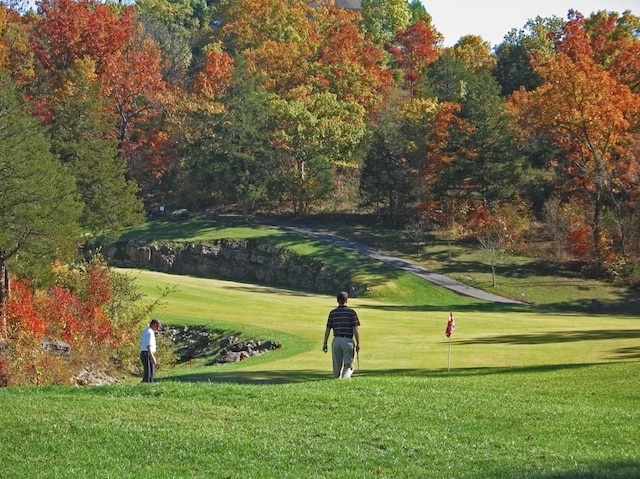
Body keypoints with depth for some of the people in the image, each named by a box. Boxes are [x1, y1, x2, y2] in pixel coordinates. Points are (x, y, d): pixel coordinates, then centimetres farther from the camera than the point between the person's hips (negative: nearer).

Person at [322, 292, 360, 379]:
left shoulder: (333, 313, 6)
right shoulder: (352, 312, -3)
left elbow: (327, 330, 7)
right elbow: (356, 329, -7)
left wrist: (325, 343, 14)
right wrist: (358, 344, -1)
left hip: (336, 341, 3)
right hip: (348, 341, -3)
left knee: (337, 366, 14)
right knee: (348, 366, 0)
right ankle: (345, 378, -26)